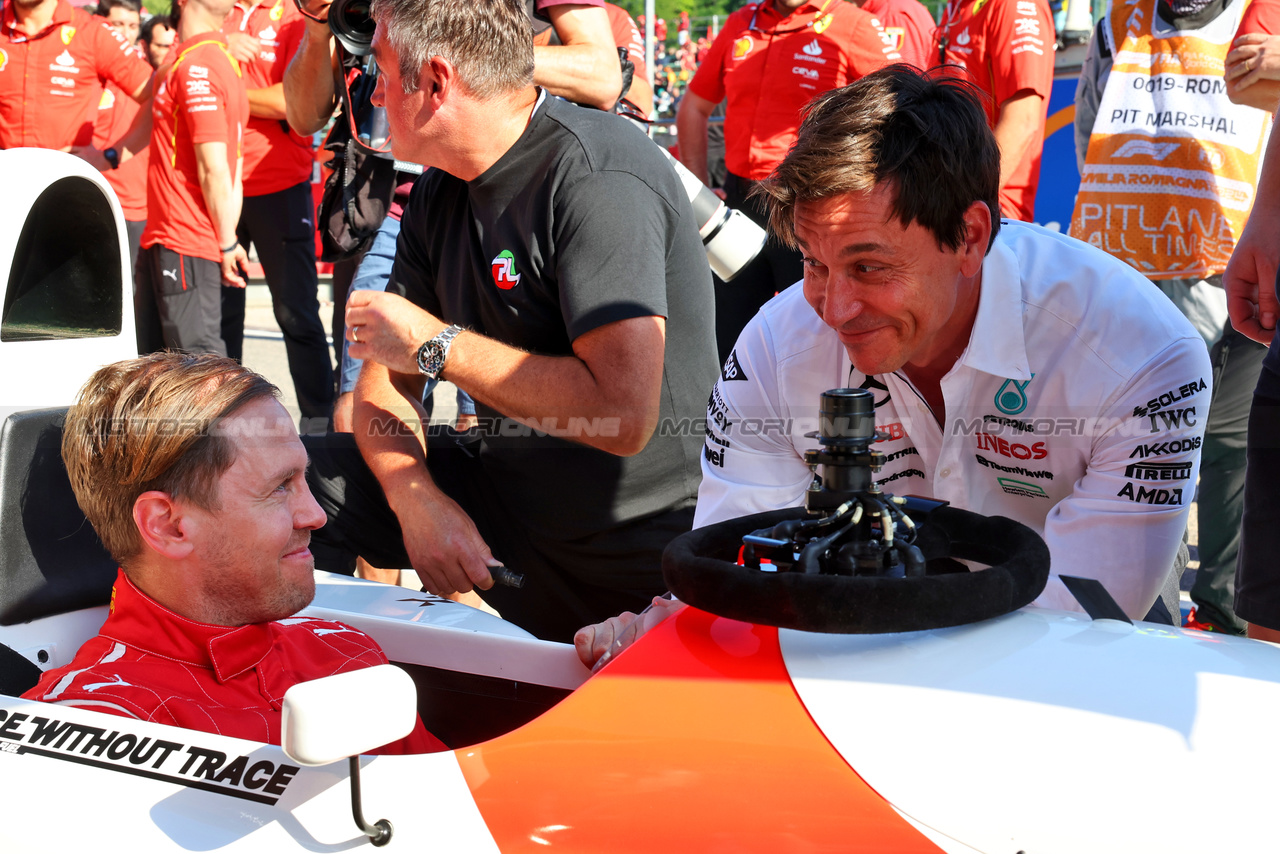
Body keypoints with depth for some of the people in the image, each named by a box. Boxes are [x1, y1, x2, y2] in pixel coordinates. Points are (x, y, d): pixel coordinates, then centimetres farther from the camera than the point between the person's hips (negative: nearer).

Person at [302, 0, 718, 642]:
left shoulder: (597, 178, -21)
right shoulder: (440, 192, 7)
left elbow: (625, 416, -31)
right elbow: (386, 378, 7)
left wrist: (435, 343, -20)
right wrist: (419, 499, -16)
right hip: (499, 490, 7)